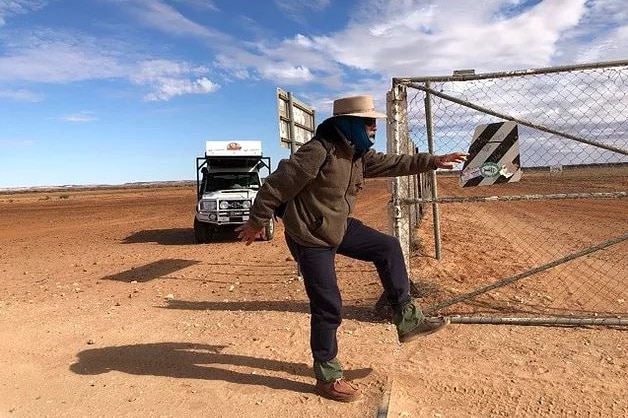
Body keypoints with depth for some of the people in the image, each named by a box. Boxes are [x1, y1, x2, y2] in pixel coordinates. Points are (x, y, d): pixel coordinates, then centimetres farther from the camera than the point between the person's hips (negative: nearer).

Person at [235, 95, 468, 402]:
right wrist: (256, 223, -11)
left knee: (388, 247, 7)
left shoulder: (358, 154, 3)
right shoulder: (318, 152, -25)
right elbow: (276, 186, -20)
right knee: (328, 307, -1)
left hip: (339, 227, 9)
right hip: (309, 238, -9)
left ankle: (407, 320, 16)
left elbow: (392, 163, 14)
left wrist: (434, 161, 9)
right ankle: (327, 376, 20)